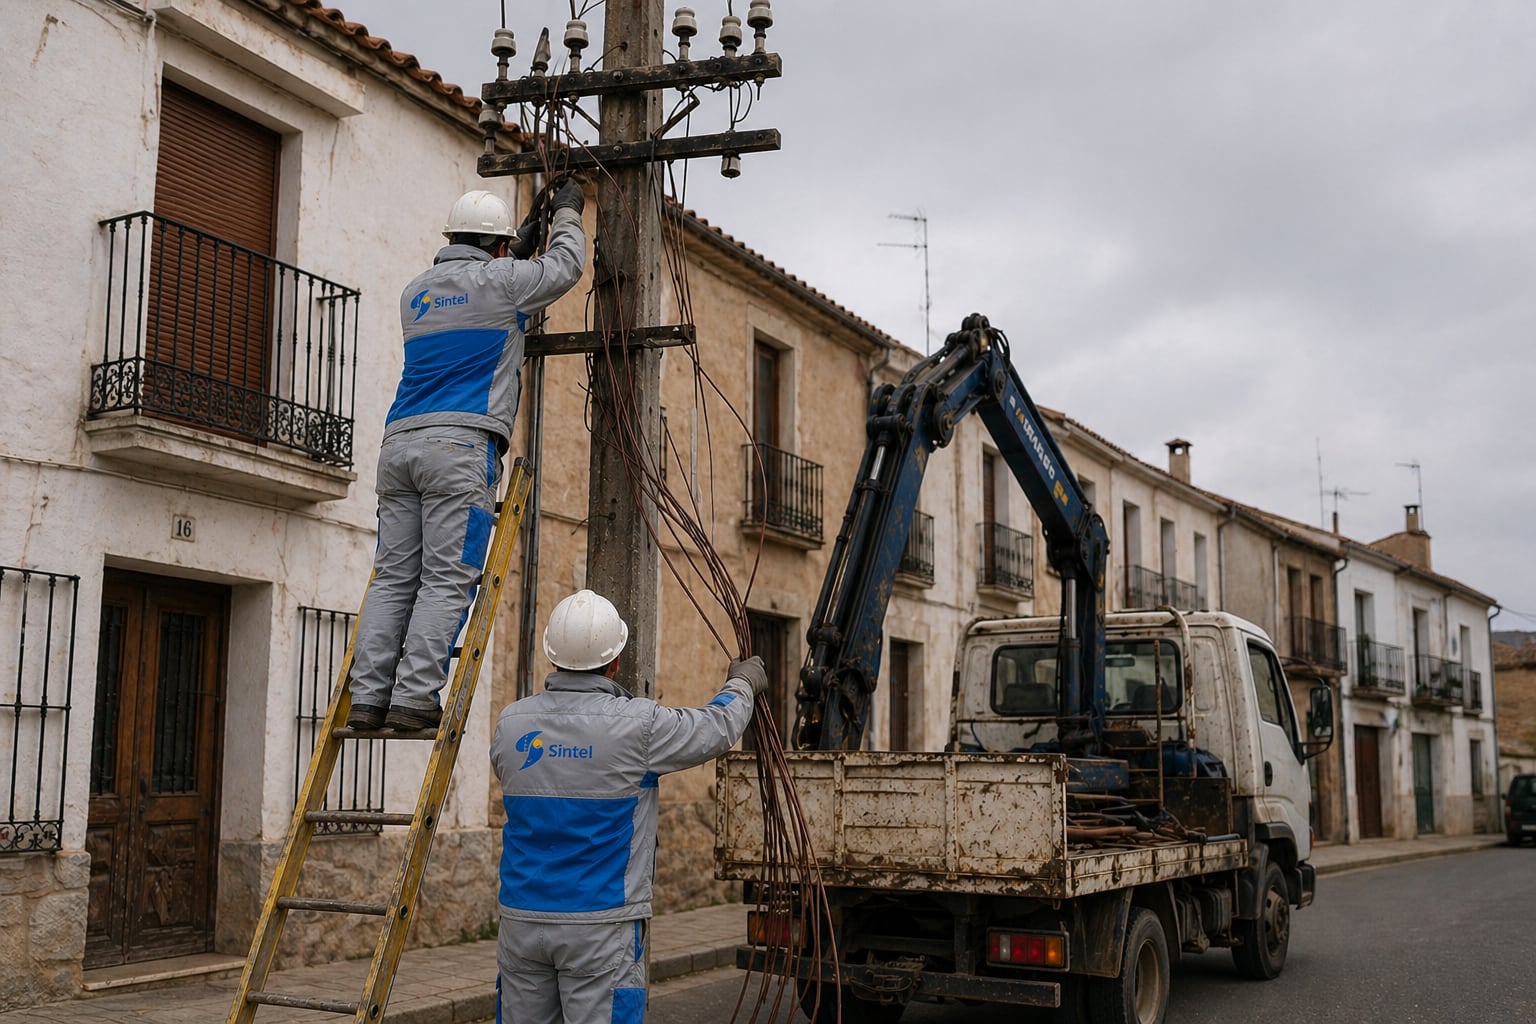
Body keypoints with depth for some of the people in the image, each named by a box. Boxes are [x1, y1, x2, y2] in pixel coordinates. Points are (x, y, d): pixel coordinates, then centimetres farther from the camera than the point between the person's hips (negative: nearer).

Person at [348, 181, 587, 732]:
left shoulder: (415, 291, 23)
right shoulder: (497, 281, 4)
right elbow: (565, 266, 17)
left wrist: (516, 251, 47)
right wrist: (567, 213, 35)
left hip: (399, 443, 7)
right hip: (460, 441, -6)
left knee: (392, 578, 4)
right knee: (447, 580, -7)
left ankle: (367, 697, -1)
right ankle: (414, 698, -13)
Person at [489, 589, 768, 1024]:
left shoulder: (511, 723, 1)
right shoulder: (637, 725, -12)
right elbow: (718, 727, 4)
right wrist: (743, 683, 26)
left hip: (522, 919, 5)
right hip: (601, 925, -5)